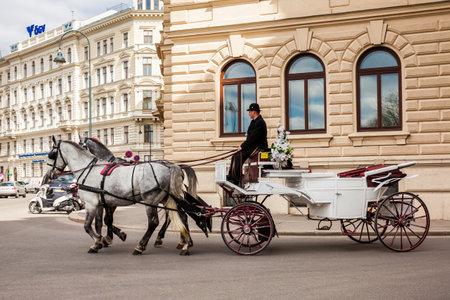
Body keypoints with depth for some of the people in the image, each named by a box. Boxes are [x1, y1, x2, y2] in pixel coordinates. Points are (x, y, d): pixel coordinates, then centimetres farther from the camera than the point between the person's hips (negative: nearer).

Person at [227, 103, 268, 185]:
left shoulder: (259, 122, -15)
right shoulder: (255, 121, 18)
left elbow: (253, 137, -21)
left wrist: (242, 146, -17)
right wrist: (242, 146, 8)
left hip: (259, 148, -10)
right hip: (253, 147, 10)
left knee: (239, 156, -24)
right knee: (235, 156, 1)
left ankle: (236, 180, -20)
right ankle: (230, 177, -1)